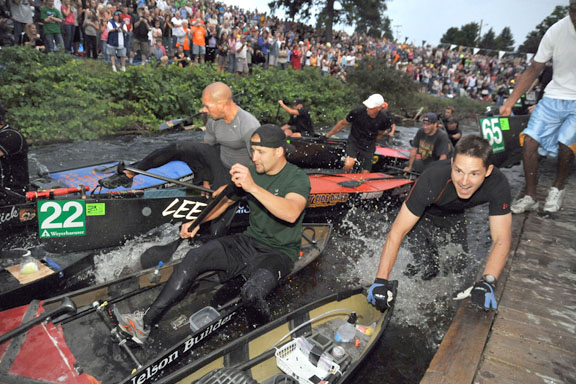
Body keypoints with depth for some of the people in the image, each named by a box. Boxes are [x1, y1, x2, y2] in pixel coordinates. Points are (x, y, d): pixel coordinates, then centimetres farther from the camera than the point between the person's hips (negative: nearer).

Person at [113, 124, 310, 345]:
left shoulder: (298, 178, -14)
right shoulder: (251, 173, 4)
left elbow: (291, 213, -35)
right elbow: (225, 200, 18)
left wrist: (253, 187, -43)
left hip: (279, 252, -5)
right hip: (249, 242, 6)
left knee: (251, 293, -35)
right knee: (195, 257, -14)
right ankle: (146, 321, -6)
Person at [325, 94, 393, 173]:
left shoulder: (383, 119, -13)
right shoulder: (358, 112, -19)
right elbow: (343, 123, -4)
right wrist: (328, 135, 3)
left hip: (368, 147, 2)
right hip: (354, 142, -2)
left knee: (365, 173, 2)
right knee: (348, 165, -27)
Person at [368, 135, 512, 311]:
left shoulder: (498, 185, -32)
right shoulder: (432, 180, -41)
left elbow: (501, 239, -27)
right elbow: (397, 231, -38)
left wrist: (487, 282, -42)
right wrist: (381, 281, -40)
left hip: (455, 215, 4)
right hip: (425, 213, -3)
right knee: (425, 272, -12)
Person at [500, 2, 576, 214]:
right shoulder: (557, 31, -8)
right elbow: (534, 70, -1)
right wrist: (509, 103, -6)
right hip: (555, 96, 3)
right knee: (529, 140, -12)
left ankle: (558, 187, 8)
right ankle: (530, 197, 1)